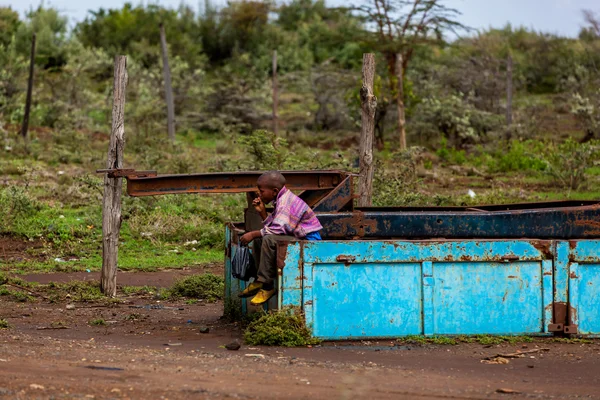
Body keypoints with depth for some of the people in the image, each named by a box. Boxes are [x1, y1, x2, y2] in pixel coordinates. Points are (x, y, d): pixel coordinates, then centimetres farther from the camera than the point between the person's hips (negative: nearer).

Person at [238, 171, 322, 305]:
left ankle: (266, 285, -21)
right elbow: (271, 226, 14)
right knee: (258, 239, 8)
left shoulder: (287, 202, -18)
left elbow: (278, 229, -27)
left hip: (308, 241, -11)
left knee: (269, 240, -29)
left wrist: (253, 234, -20)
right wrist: (262, 212, 3)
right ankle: (260, 280, 8)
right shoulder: (281, 201, 13)